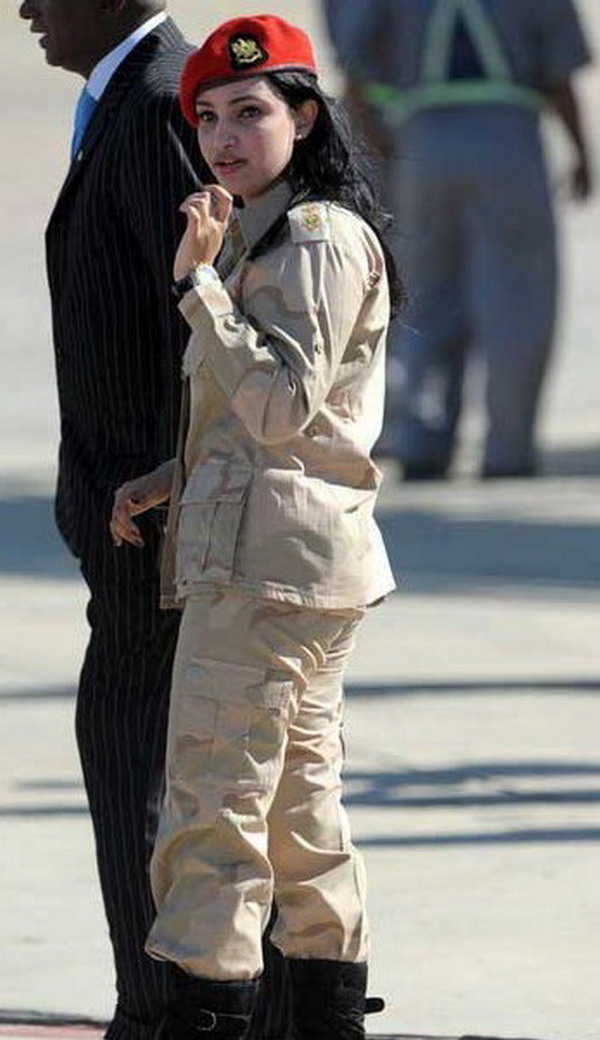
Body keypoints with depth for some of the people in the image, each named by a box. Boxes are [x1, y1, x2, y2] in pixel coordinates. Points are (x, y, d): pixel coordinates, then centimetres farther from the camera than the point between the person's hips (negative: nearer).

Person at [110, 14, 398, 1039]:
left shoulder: (320, 237, -13)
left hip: (270, 556, -11)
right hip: (273, 550, 11)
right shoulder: (264, 233, 19)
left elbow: (283, 407, -21)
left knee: (214, 799, -11)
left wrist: (200, 281, -20)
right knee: (300, 805, 12)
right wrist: (164, 481, 12)